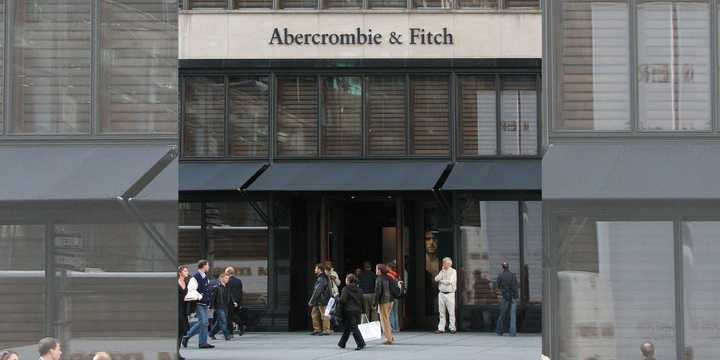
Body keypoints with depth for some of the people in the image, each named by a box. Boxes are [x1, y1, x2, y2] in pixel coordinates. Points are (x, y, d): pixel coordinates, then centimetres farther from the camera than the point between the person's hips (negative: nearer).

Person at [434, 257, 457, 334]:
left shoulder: (453, 271, -2)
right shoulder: (442, 271, 13)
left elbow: (449, 281, -15)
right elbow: (436, 279, -2)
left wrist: (441, 281, -2)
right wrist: (442, 271, -7)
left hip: (450, 294, -5)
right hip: (441, 293, 5)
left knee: (451, 312, -2)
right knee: (442, 312, 4)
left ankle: (452, 328, 4)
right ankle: (441, 328, 5)